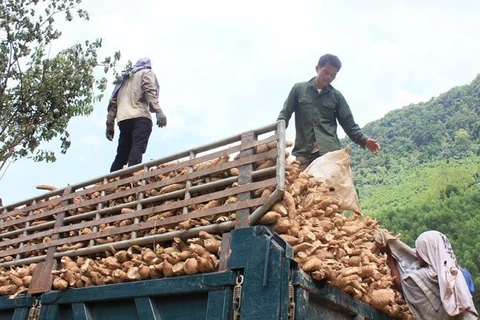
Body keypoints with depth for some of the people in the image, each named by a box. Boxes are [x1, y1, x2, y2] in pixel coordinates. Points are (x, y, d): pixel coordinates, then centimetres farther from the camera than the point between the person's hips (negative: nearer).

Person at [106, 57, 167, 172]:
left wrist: (110, 124, 22)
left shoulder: (125, 78, 35)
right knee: (137, 148, -21)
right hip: (140, 116, -6)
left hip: (123, 118, 6)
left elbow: (113, 101, 25)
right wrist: (158, 111, -17)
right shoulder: (147, 72, 18)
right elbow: (150, 91, -4)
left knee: (122, 154, 5)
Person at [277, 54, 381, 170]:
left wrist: (364, 140, -6)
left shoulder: (336, 96, 13)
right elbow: (284, 115, 11)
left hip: (330, 151, 1)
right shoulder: (298, 89, 11)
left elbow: (349, 124, 12)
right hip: (304, 152, 0)